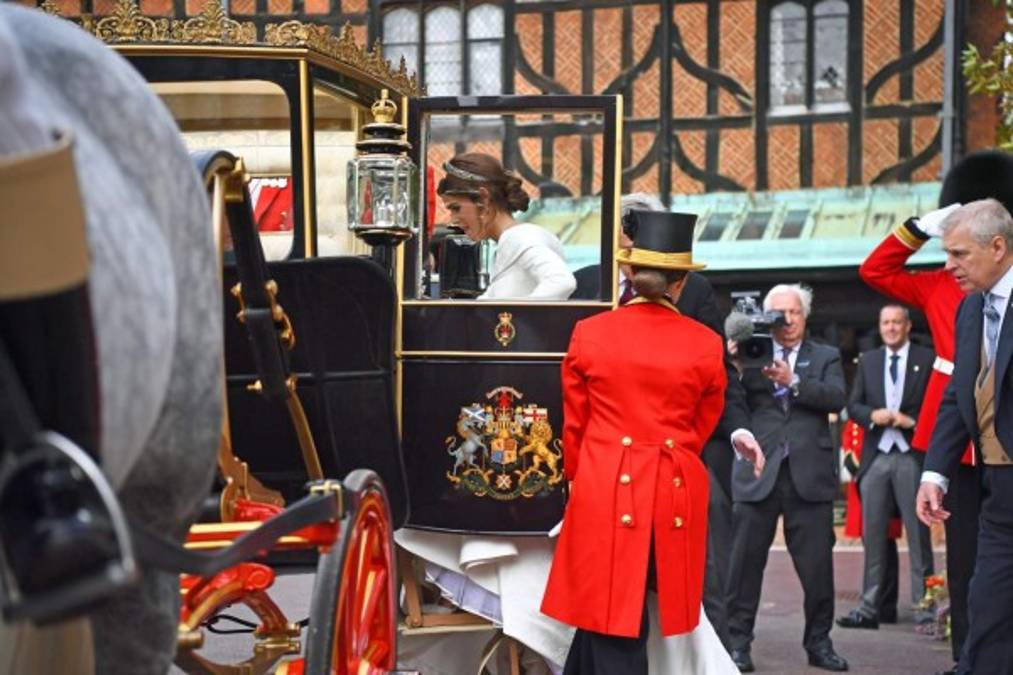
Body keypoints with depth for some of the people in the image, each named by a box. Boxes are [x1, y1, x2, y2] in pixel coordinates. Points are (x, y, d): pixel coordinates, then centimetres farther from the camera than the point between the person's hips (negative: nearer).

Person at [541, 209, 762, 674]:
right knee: (613, 612, 15)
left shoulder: (589, 334, -2)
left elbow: (575, 426, 8)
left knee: (611, 618, 3)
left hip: (605, 490, -1)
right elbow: (703, 429, 12)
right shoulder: (706, 345, 0)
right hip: (676, 494, 2)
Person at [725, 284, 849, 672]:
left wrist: (793, 381, -16)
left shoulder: (825, 357, 13)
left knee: (817, 565, 3)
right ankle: (738, 641, 10)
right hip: (757, 472, -1)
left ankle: (819, 642, 14)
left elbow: (837, 398, -5)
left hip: (809, 475, 1)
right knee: (746, 561, 1)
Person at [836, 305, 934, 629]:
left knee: (918, 533, -1)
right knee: (873, 536, 4)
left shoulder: (927, 359, 3)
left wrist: (912, 421, -14)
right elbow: (853, 405, 12)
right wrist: (872, 415, -8)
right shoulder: (868, 361, 15)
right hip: (876, 456, 4)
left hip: (912, 456, -4)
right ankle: (869, 608, 6)